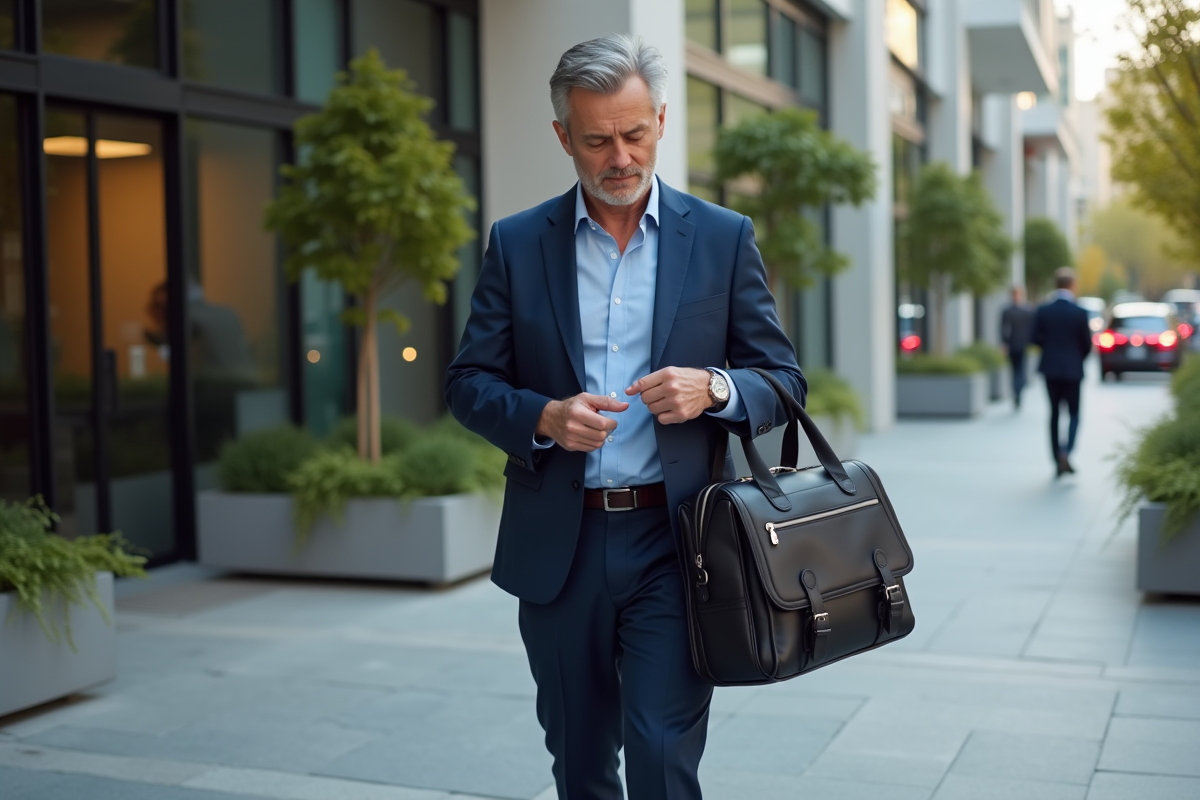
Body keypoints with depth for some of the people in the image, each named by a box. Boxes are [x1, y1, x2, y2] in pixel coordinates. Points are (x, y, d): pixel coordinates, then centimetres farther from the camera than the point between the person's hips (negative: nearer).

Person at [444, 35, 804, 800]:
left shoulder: (725, 238, 2)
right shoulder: (516, 243, 4)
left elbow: (784, 381, 4)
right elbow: (469, 383, 5)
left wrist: (714, 388, -18)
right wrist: (544, 417, -15)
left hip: (673, 543, -2)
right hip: (558, 547, 2)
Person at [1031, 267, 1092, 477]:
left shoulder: (1043, 311, -5)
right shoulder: (1080, 313, -11)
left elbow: (1036, 338, -3)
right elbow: (1087, 344, -5)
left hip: (1050, 368, 2)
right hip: (1073, 369, -2)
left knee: (1054, 413, 11)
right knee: (1074, 413, 8)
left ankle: (1057, 461, 12)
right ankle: (1065, 452, -15)